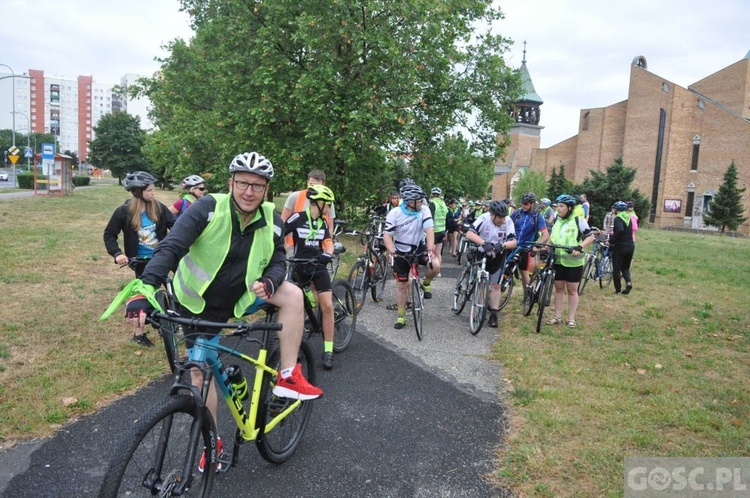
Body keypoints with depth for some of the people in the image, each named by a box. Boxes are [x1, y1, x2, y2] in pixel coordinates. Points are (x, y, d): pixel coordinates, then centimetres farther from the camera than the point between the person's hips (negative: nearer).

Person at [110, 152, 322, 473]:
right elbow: (170, 248, -31)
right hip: (200, 304, -2)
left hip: (241, 297, 3)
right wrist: (144, 290, -45)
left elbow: (278, 262, -4)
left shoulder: (271, 221, -12)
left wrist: (268, 282, -28)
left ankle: (288, 377, -11)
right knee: (200, 372, 5)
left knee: (293, 295, -20)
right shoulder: (208, 209, -24)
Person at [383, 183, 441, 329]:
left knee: (435, 265, -28)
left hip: (419, 248, 1)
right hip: (401, 252, -1)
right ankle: (401, 317, 18)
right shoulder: (394, 214, -17)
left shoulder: (424, 210, -15)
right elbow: (387, 235, -16)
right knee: (402, 285, 4)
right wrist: (391, 251, -34)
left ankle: (426, 284, 5)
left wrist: (430, 247, -40)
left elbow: (429, 229, -24)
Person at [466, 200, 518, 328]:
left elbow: (513, 242, -24)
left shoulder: (508, 222, -20)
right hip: (482, 254, 0)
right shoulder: (484, 218, -24)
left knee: (495, 285, 0)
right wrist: (483, 243, -49)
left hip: (498, 256, 1)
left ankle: (494, 314, 7)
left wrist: (502, 245, -45)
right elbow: (470, 234, -35)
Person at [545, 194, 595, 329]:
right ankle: (557, 317, 18)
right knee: (558, 288, 10)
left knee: (572, 290, 6)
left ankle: (571, 319, 15)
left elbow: (591, 237, -7)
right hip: (558, 260, 5)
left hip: (573, 262, -5)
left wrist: (579, 247, -22)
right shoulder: (557, 221, 8)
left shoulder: (578, 220, -9)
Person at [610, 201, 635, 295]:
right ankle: (628, 282, -4)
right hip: (630, 246, 7)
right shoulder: (628, 218, 10)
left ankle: (618, 289, 9)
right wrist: (612, 236, 26)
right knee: (625, 267, 21)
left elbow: (620, 230, -32)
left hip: (620, 247, -7)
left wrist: (611, 241, -21)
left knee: (616, 269, 6)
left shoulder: (618, 218, -13)